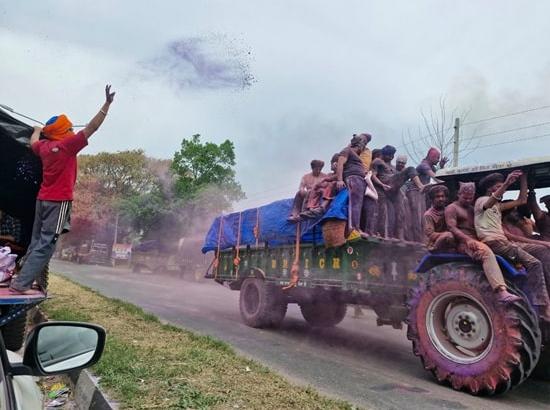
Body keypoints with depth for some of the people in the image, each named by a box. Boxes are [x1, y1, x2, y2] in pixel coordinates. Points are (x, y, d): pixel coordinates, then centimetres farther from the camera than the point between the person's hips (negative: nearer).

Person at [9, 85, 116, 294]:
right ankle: (20, 284, -7)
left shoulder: (43, 145, 9)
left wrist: (37, 130, 54)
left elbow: (33, 142, 34)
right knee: (46, 245, -6)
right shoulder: (67, 144, -11)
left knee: (36, 242, 14)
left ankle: (22, 279, 17)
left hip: (42, 199, 8)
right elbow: (91, 128, -15)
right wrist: (107, 104, -15)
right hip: (59, 201, -8)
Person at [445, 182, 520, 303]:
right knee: (486, 252, -36)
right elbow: (452, 228, -9)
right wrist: (467, 239, -24)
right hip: (463, 243, -9)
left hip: (477, 241, 9)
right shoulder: (451, 208, 6)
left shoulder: (473, 209, 29)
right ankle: (501, 291, -47)